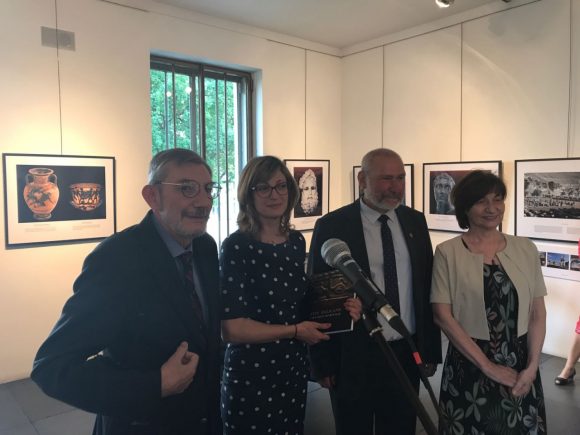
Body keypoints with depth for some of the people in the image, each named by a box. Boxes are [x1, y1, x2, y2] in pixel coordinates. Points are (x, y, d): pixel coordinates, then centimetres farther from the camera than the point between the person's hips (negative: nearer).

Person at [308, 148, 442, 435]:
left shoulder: (415, 221, 3)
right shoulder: (331, 226, -11)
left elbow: (427, 288, 8)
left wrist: (430, 350, 8)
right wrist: (322, 363, -6)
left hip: (406, 355, 4)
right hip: (352, 358, -3)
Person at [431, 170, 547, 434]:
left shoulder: (526, 249, 0)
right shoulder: (448, 252, -9)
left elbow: (537, 313, 3)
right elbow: (442, 315, -11)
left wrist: (532, 366, -7)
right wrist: (487, 365, -12)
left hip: (520, 365, 3)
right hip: (469, 365, -3)